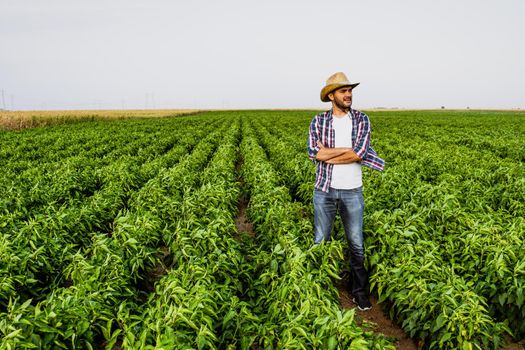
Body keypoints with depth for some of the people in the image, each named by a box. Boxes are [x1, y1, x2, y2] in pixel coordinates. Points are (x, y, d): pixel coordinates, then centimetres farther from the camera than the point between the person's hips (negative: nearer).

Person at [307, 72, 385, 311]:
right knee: (321, 242, 12)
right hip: (324, 190, 0)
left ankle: (359, 290, 28)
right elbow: (313, 153, -17)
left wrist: (327, 154, -14)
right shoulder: (318, 121, -1)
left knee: (356, 243, 10)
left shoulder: (362, 120, -1)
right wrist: (349, 150, -17)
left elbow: (359, 153, -16)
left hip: (352, 191, 0)